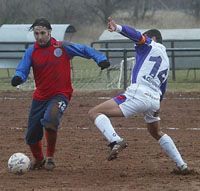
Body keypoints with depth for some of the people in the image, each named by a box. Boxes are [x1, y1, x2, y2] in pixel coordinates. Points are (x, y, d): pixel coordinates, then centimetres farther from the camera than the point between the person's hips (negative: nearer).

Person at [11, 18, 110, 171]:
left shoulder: (63, 47, -4)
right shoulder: (31, 52, 1)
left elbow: (85, 50, -4)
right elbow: (22, 71, -5)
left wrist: (100, 59, -20)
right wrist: (18, 78, -29)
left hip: (60, 95, -4)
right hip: (40, 97, 4)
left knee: (50, 120, -32)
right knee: (31, 136, 6)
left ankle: (50, 157, -9)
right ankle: (38, 159, 39)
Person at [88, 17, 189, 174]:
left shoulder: (150, 45, 9)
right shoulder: (166, 60, 29)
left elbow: (136, 35, -12)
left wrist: (118, 28, -28)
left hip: (138, 94, -8)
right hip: (155, 100, 8)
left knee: (95, 113, -9)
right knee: (157, 133, 32)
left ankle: (116, 141, -32)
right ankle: (182, 165, 26)